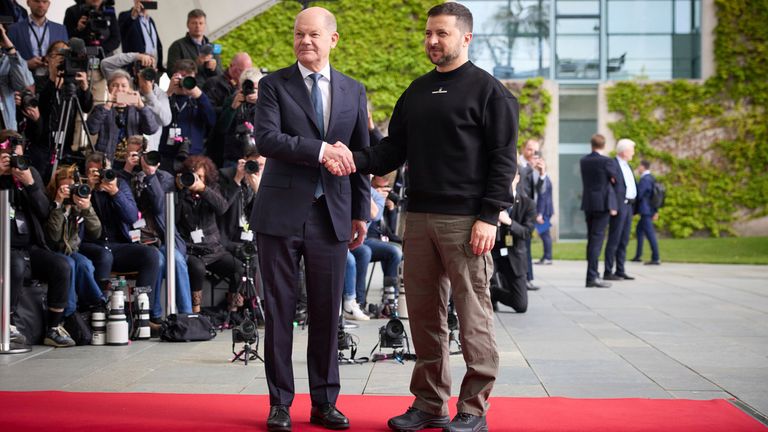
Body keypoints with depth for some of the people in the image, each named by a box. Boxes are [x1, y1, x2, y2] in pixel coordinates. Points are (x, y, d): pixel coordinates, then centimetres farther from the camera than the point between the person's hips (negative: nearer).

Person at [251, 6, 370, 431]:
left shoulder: (353, 91, 12)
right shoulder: (274, 85, 2)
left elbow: (360, 154, 14)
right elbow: (266, 138, -13)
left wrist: (361, 212, 11)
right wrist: (320, 150, -21)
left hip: (332, 216, 2)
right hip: (281, 213, -2)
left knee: (327, 313, 6)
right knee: (279, 310, 2)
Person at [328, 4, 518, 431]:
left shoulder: (489, 91, -1)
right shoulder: (417, 92, 17)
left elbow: (503, 159, -6)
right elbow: (393, 151, 15)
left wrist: (488, 216, -14)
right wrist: (355, 160, -4)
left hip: (465, 220, -6)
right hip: (419, 218, 6)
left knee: (473, 315, -2)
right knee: (424, 314, 8)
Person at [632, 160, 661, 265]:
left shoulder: (644, 179, -16)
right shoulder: (652, 178, 13)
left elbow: (638, 195, -18)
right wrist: (656, 211, 18)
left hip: (645, 211, -10)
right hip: (651, 210, 10)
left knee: (650, 234, -9)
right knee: (639, 231, 20)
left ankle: (656, 258, -9)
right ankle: (638, 256, 23)